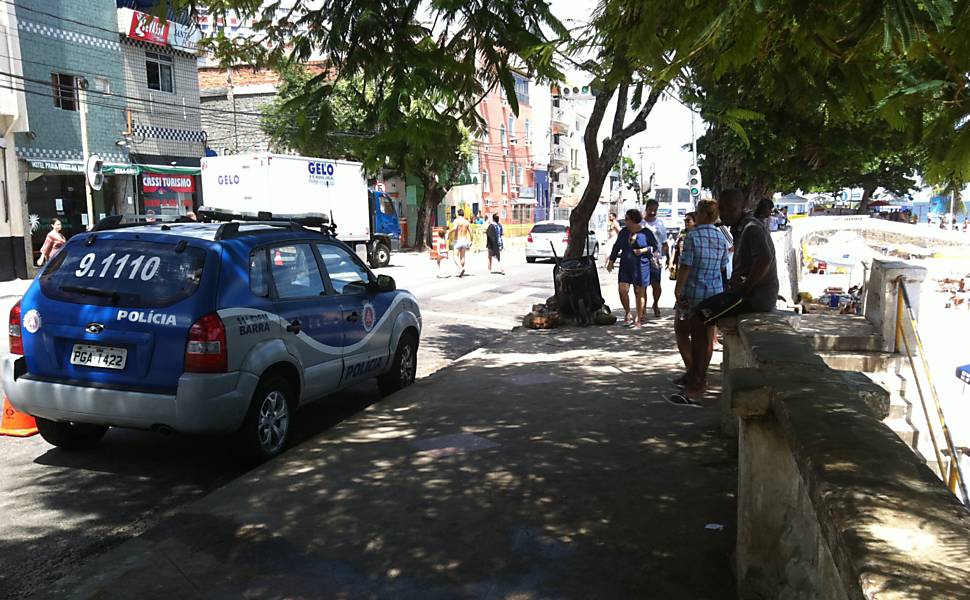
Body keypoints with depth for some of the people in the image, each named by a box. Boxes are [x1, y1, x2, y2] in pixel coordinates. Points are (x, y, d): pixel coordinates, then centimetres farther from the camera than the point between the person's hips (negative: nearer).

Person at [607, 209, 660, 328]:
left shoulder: (646, 233, -4)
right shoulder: (623, 232, 9)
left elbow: (656, 248, 0)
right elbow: (616, 247, 17)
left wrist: (644, 250, -14)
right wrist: (611, 260, 11)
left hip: (640, 267, -4)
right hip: (625, 267, 4)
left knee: (639, 293, 2)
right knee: (622, 290, -8)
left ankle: (638, 320, 12)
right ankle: (627, 314, 13)